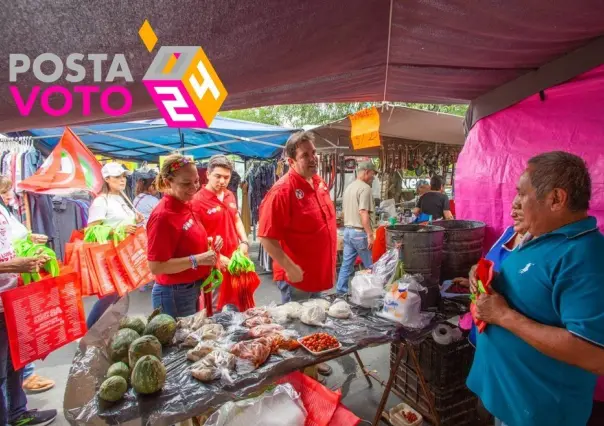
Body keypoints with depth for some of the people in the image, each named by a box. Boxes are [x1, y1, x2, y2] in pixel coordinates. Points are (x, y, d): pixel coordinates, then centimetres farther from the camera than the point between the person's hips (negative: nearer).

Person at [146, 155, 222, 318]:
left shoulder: (185, 205, 1)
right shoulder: (163, 216, -23)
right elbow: (156, 267, -23)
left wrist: (208, 243, -1)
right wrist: (197, 260, -26)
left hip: (192, 289, 8)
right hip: (174, 294, -8)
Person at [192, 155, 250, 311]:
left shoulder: (230, 196, 6)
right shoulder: (197, 201, -17)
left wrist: (244, 242, 3)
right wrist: (216, 257, -21)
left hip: (236, 259, 7)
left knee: (237, 303, 21)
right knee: (215, 308, 10)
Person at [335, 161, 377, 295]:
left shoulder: (348, 187, 13)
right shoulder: (365, 188, -15)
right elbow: (363, 213, -22)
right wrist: (370, 235, -20)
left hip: (348, 230, 9)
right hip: (360, 232, -9)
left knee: (346, 264, 12)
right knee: (370, 267, 4)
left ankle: (341, 291, 16)